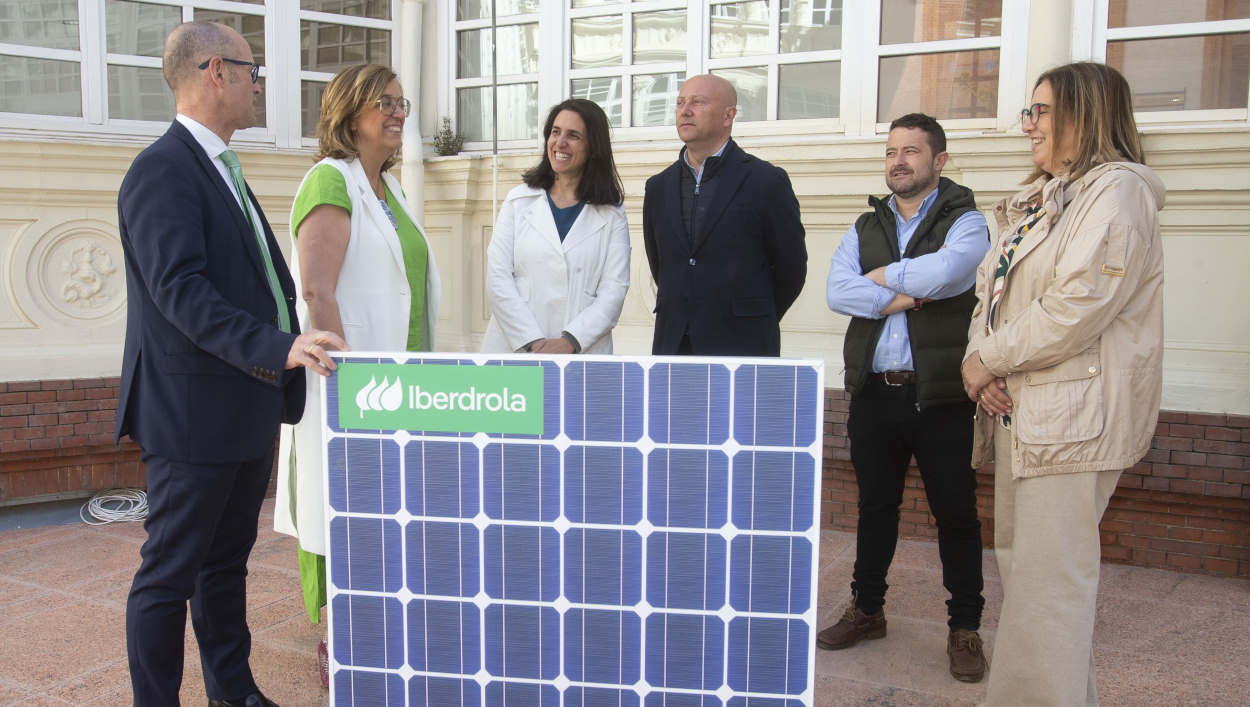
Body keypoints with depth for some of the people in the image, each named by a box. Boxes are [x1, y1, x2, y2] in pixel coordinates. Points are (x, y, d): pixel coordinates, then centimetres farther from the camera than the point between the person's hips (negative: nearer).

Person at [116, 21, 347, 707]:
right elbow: (180, 291, -25)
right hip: (194, 412, -10)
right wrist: (276, 347, -33)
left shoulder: (222, 170, 17)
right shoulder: (162, 170, -15)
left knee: (227, 560, 19)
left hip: (248, 409, 10)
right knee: (170, 572, 3)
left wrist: (299, 338, 15)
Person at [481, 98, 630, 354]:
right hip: (515, 347, 1)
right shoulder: (519, 201, 10)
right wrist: (533, 342, -8)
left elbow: (614, 289, 0)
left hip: (582, 352, 0)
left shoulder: (612, 215, 8)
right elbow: (497, 278, 2)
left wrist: (570, 342, -12)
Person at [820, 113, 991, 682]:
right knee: (875, 505, 15)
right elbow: (836, 290, -3)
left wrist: (882, 276, -7)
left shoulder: (964, 221, 0)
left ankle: (965, 627, 18)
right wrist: (901, 297, -14)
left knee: (956, 512, 4)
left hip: (940, 394, -4)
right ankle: (867, 609, 30)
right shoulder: (866, 227, 13)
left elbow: (946, 270, -22)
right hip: (874, 391, 4)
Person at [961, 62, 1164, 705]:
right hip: (1017, 409, 10)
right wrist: (977, 358, -3)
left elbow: (1078, 307, -21)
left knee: (1046, 582, -9)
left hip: (1073, 413, -9)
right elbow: (992, 290, 16)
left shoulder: (1118, 190, -9)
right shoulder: (1038, 200, 20)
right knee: (1019, 562, 14)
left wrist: (991, 360, -11)